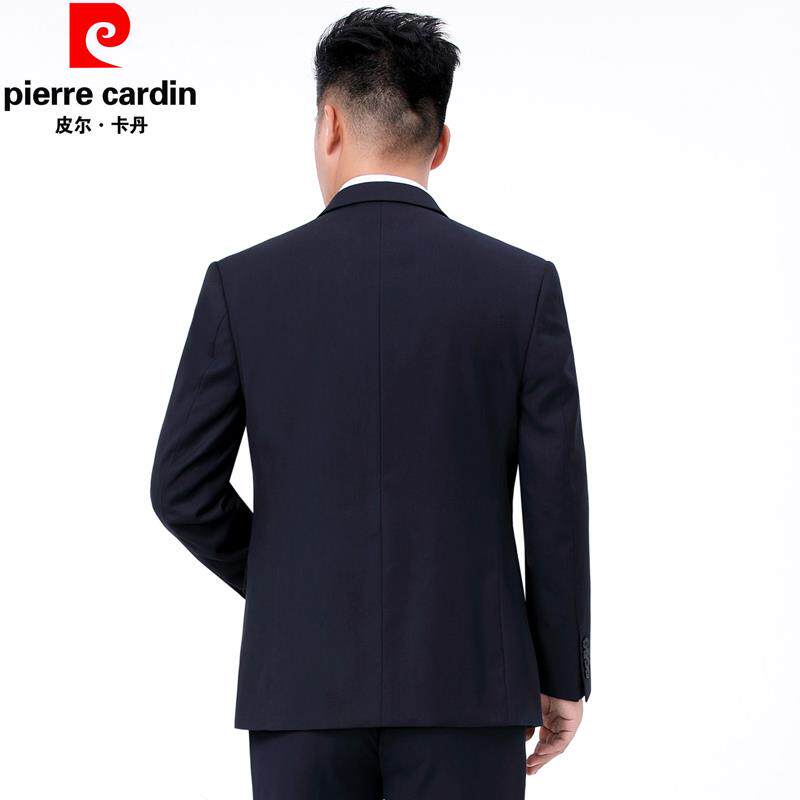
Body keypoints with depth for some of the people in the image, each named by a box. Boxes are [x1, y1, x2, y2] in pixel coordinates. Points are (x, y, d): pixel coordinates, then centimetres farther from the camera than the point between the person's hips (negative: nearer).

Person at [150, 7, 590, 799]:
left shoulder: (242, 283, -3)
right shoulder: (524, 284, -3)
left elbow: (183, 491, -2)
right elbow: (555, 502, -4)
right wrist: (561, 675, 7)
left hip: (305, 683, 1)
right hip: (464, 685, 0)